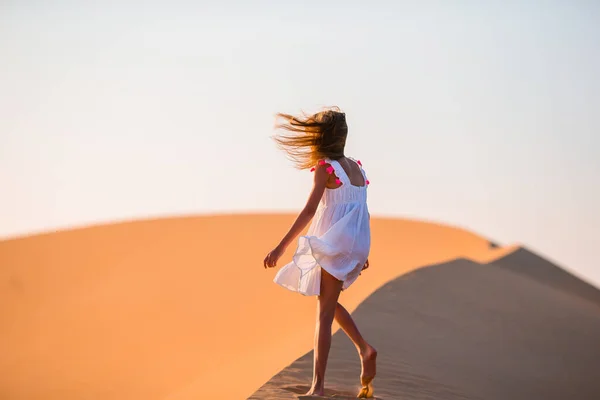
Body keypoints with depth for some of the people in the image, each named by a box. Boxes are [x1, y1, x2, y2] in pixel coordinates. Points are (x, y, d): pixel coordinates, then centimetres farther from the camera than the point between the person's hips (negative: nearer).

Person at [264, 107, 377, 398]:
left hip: (335, 243, -7)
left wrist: (280, 247, -19)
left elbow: (309, 210, -18)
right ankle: (364, 349, 11)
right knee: (327, 302, 24)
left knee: (324, 312, -4)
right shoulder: (356, 167, 11)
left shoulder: (325, 167, -10)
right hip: (355, 243, 7)